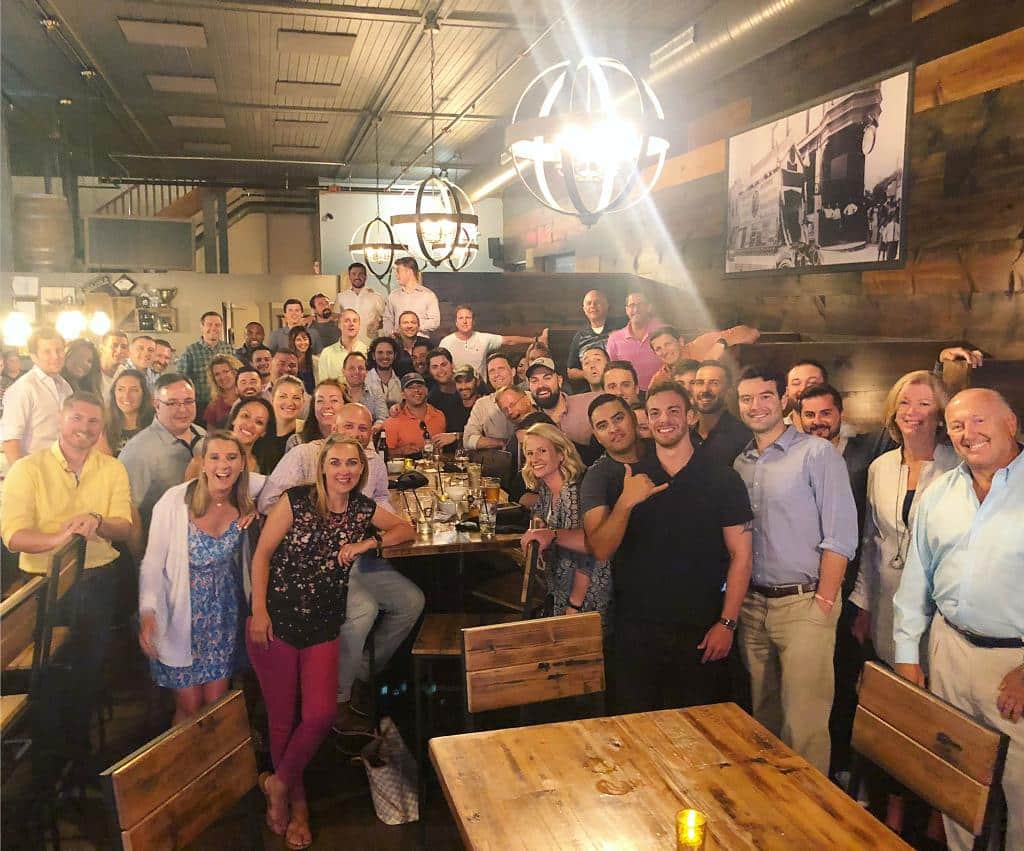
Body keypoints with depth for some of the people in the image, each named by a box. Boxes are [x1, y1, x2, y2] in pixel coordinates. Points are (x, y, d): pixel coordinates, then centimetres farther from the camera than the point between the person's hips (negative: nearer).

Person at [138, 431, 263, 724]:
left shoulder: (245, 499, -9)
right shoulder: (175, 500, -19)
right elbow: (152, 564, -14)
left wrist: (259, 510, -11)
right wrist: (148, 611, -27)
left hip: (225, 612, 3)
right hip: (182, 613, -3)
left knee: (216, 703, 10)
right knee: (189, 707, 7)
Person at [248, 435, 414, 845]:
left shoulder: (363, 509, 3)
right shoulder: (296, 501, -8)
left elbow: (407, 530, 13)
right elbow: (262, 554, -6)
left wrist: (367, 543, -4)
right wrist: (259, 610, -13)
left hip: (323, 627, 3)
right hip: (276, 622, -3)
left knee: (320, 715, -7)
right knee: (281, 718, 7)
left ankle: (279, 783, 21)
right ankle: (297, 799, 31)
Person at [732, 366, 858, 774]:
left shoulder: (816, 453, -6)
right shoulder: (740, 464, 11)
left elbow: (840, 536, -11)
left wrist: (823, 603, -15)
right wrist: (736, 603, 7)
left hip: (803, 603, -6)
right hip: (753, 604, 6)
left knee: (803, 724, -3)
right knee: (763, 716, 17)